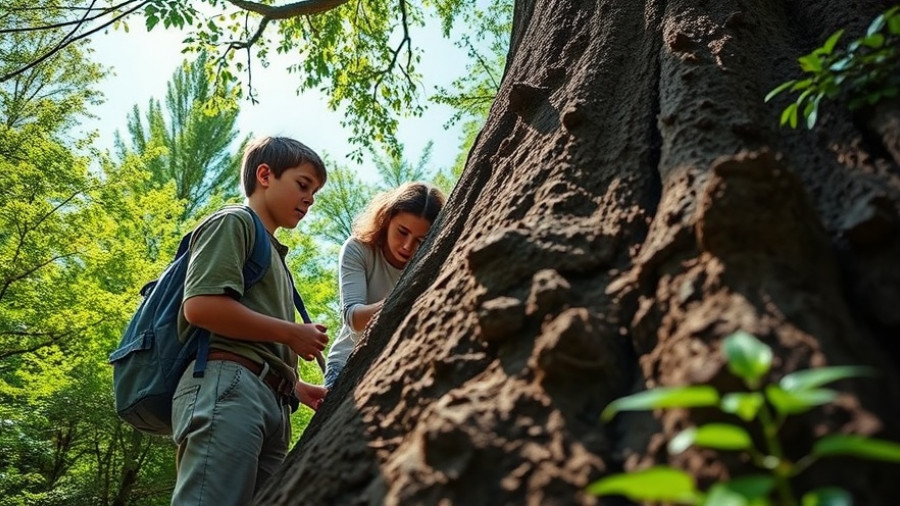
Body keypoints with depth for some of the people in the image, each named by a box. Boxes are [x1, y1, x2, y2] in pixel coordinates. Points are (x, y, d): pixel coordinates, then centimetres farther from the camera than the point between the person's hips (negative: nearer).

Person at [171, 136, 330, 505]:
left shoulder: (273, 255, 34)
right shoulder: (234, 222, 7)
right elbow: (200, 305, -11)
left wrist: (296, 387, 18)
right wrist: (291, 333, -4)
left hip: (269, 400, 9)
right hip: (227, 386, -9)